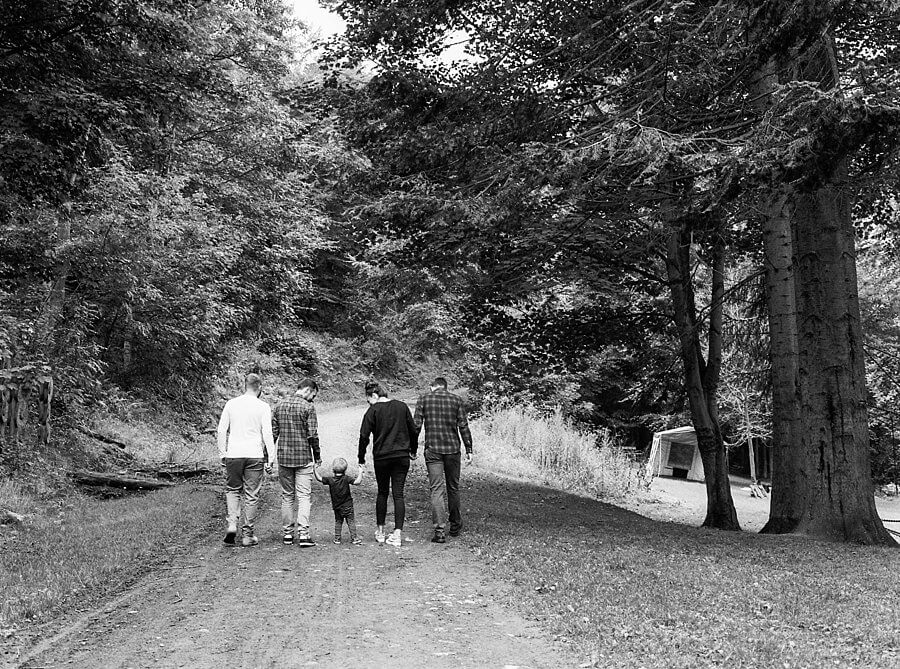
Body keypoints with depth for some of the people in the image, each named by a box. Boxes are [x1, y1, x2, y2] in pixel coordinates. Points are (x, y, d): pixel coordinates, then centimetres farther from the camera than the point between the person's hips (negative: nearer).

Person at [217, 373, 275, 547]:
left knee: (232, 490, 16)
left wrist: (222, 453, 13)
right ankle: (248, 534, 9)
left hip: (233, 455, 2)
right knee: (251, 495, 5)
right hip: (254, 455, -2)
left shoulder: (231, 404, 4)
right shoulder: (263, 407, -4)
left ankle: (232, 523, -4)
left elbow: (221, 431, 5)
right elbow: (267, 434, -7)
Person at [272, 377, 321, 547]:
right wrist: (317, 456, 0)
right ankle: (303, 534, -9)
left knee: (287, 496, 13)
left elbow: (273, 432, 7)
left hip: (283, 458, 4)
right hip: (303, 458, -4)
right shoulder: (308, 407, -9)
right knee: (303, 496, -1)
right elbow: (312, 435, -11)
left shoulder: (279, 405, 6)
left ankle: (287, 533, 16)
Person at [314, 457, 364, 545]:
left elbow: (319, 478, -4)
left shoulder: (330, 479, -7)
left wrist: (314, 470, 6)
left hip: (336, 506, 3)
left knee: (338, 522, 17)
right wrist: (360, 473, -14)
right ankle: (354, 538, 4)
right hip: (347, 506, -3)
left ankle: (337, 538, 17)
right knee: (351, 522, 5)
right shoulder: (346, 479, -15)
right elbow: (357, 482, -24)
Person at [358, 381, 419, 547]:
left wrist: (361, 459, 0)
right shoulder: (402, 407, 4)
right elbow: (414, 431, 8)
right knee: (398, 494, 2)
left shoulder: (373, 411, -6)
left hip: (381, 458, -2)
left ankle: (380, 531, 21)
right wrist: (413, 451, 21)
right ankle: (397, 534, -4)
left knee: (382, 493, 14)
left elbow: (364, 436, -9)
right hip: (402, 457, 2)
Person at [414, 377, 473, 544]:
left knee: (437, 489, -2)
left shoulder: (423, 400, 3)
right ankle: (455, 525, 29)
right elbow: (463, 426, -1)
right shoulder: (457, 400, 4)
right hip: (452, 449, 1)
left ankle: (439, 530, -11)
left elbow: (416, 425, -3)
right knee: (453, 487, 16)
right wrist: (469, 450, 1)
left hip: (432, 449, -1)